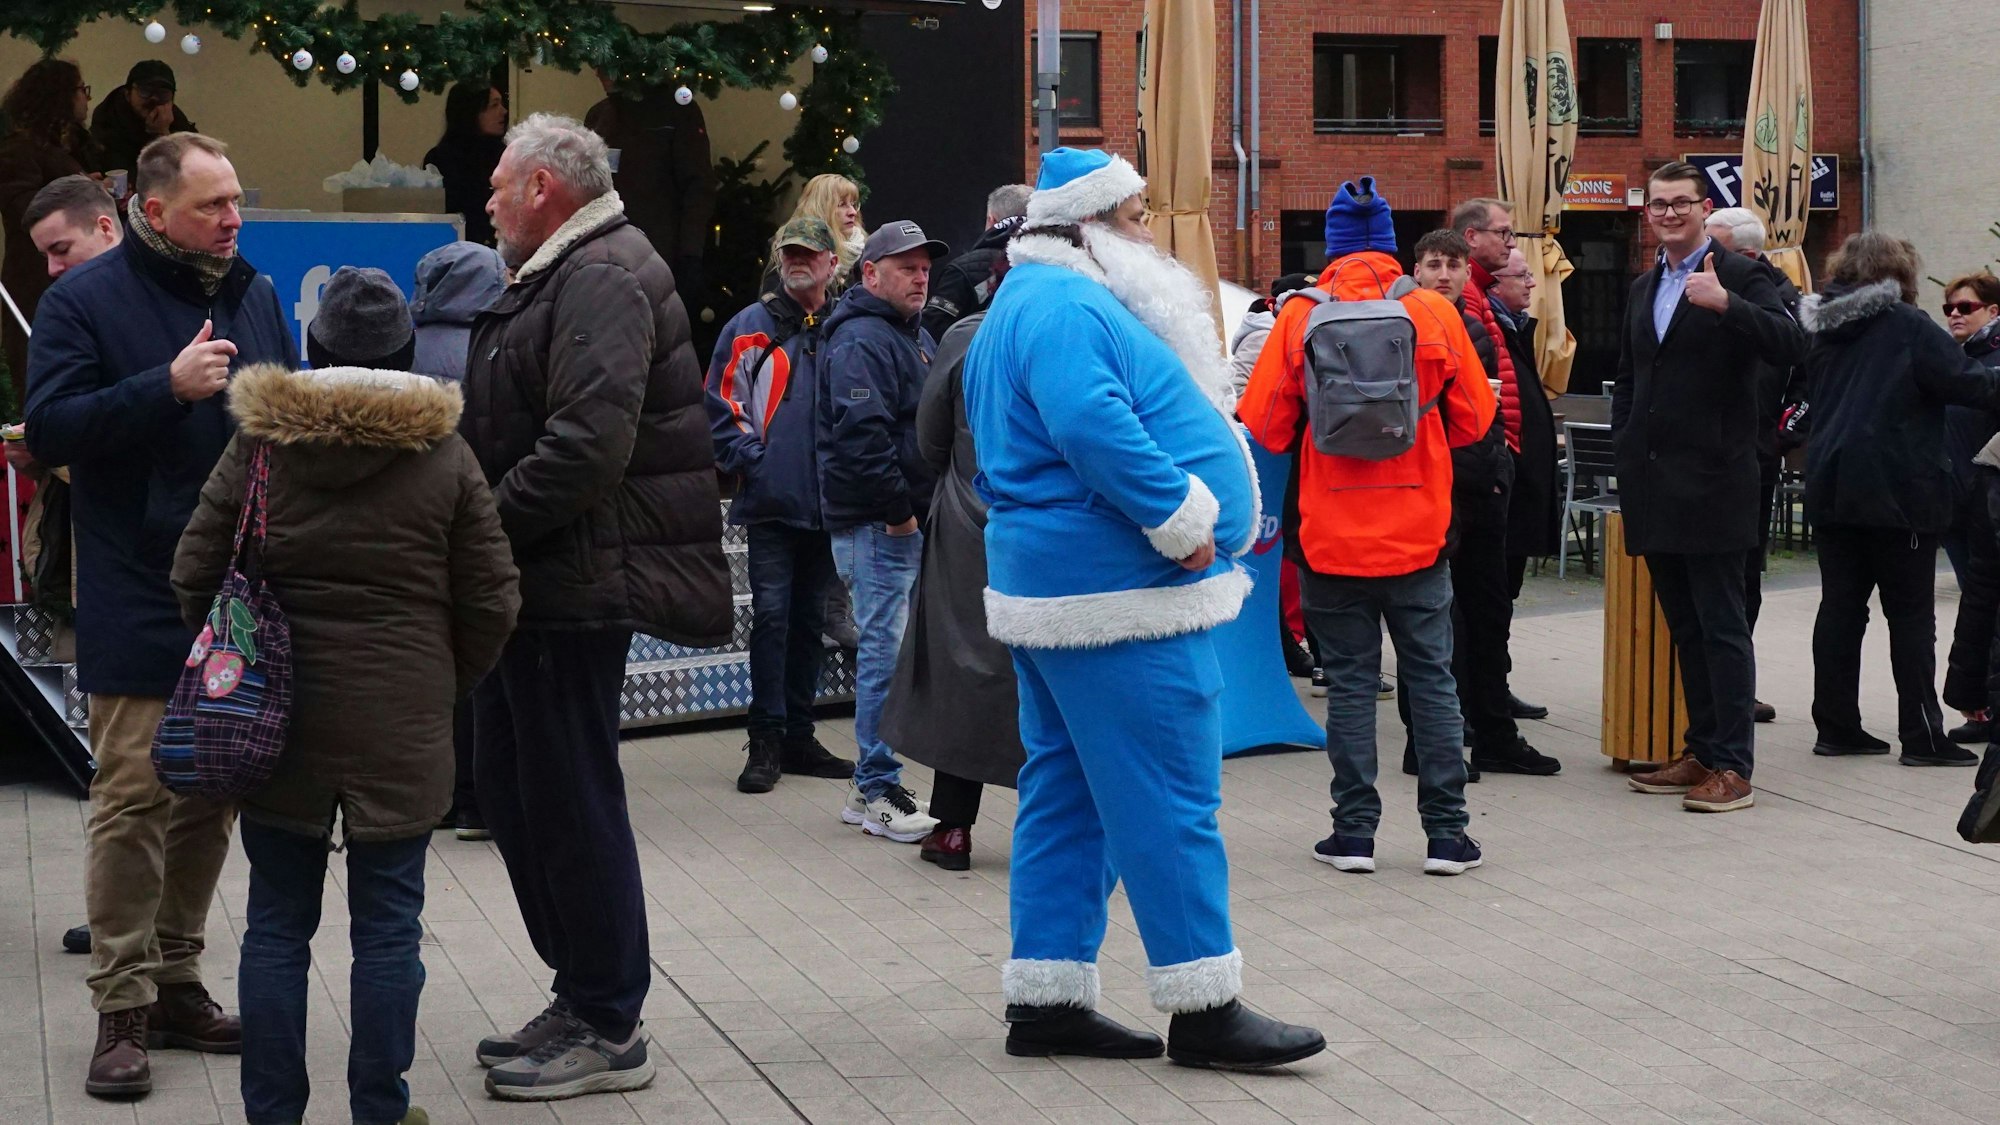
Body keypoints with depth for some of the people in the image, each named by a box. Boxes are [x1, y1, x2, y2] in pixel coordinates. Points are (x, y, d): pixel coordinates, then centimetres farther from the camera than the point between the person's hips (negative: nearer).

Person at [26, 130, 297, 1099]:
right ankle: (122, 1008, 4)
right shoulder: (86, 300, -4)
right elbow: (49, 429, -12)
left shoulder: (255, 294, 11)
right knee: (132, 799, -4)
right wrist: (169, 386, -21)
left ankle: (176, 981, 24)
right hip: (139, 604, -5)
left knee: (212, 796, 11)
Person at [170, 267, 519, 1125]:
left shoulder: (258, 444, 0)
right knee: (388, 925, 5)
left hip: (279, 715, 1)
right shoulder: (443, 455, -2)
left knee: (276, 923, 9)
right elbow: (490, 600, 0)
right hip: (401, 723, -1)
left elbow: (195, 575, 4)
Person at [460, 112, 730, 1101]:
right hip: (532, 586, 11)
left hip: (573, 589, -11)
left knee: (571, 803, -3)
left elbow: (587, 445, -27)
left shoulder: (602, 279, -15)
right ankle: (580, 995, 26)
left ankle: (607, 1030, 8)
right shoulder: (556, 277, 19)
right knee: (513, 791, 15)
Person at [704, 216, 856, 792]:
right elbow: (721, 402, -1)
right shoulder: (752, 327, 0)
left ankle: (799, 737, 19)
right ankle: (765, 741, -2)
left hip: (828, 502, 4)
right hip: (772, 500, -4)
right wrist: (750, 459, -9)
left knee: (809, 619, 11)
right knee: (771, 615, -7)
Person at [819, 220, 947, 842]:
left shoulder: (914, 335, 20)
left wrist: (924, 505, 16)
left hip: (908, 519, 10)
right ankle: (879, 792, -3)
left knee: (887, 650, 13)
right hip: (878, 526, -10)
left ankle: (870, 787, 20)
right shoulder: (862, 340, -14)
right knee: (885, 653, -8)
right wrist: (897, 510, -19)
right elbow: (861, 435, -24)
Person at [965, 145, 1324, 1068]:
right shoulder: (1067, 308, -14)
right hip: (1117, 587, -11)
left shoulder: (1027, 302, 20)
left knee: (1066, 794, 12)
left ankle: (1044, 1000, 15)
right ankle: (1203, 1009, -4)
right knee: (1169, 799, -8)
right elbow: (1095, 425, -29)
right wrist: (1183, 518, -20)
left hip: (1051, 584, 11)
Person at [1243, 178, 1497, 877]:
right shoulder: (1434, 312, -4)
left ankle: (1354, 833, 8)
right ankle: (1446, 834, 10)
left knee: (1351, 682, 6)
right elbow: (1473, 420, 2)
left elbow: (1265, 426, -3)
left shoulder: (1300, 317, -6)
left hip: (1333, 533, 0)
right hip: (1418, 531, 1)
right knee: (1431, 680, 8)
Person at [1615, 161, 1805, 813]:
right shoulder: (1645, 287, 17)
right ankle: (1701, 753, 18)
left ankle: (1732, 767, -3)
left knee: (1721, 627, -5)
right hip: (1654, 485, 7)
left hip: (1712, 484, -7)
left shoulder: (1740, 277, -5)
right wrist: (1624, 454, 14)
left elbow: (1791, 348, -20)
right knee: (1685, 628, 12)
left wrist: (1725, 303, -32)